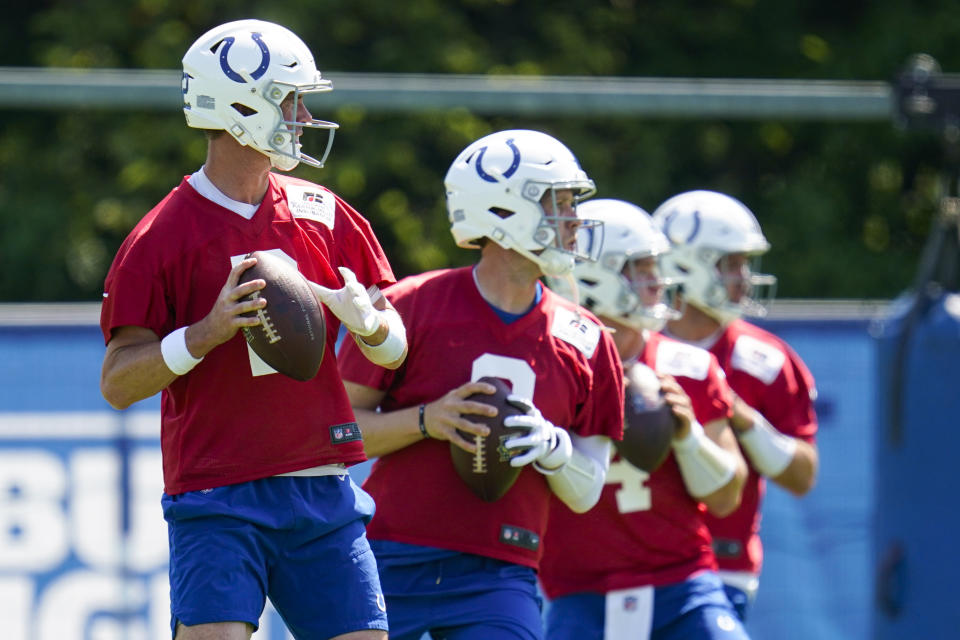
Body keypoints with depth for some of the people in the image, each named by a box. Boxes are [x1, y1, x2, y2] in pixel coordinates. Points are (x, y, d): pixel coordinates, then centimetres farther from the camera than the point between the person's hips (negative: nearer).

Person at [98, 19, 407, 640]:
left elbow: (394, 348, 14)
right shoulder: (163, 236, -4)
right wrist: (208, 333, -20)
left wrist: (367, 322, -10)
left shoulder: (323, 213, 10)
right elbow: (117, 383, -6)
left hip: (323, 492, 5)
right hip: (218, 500, -5)